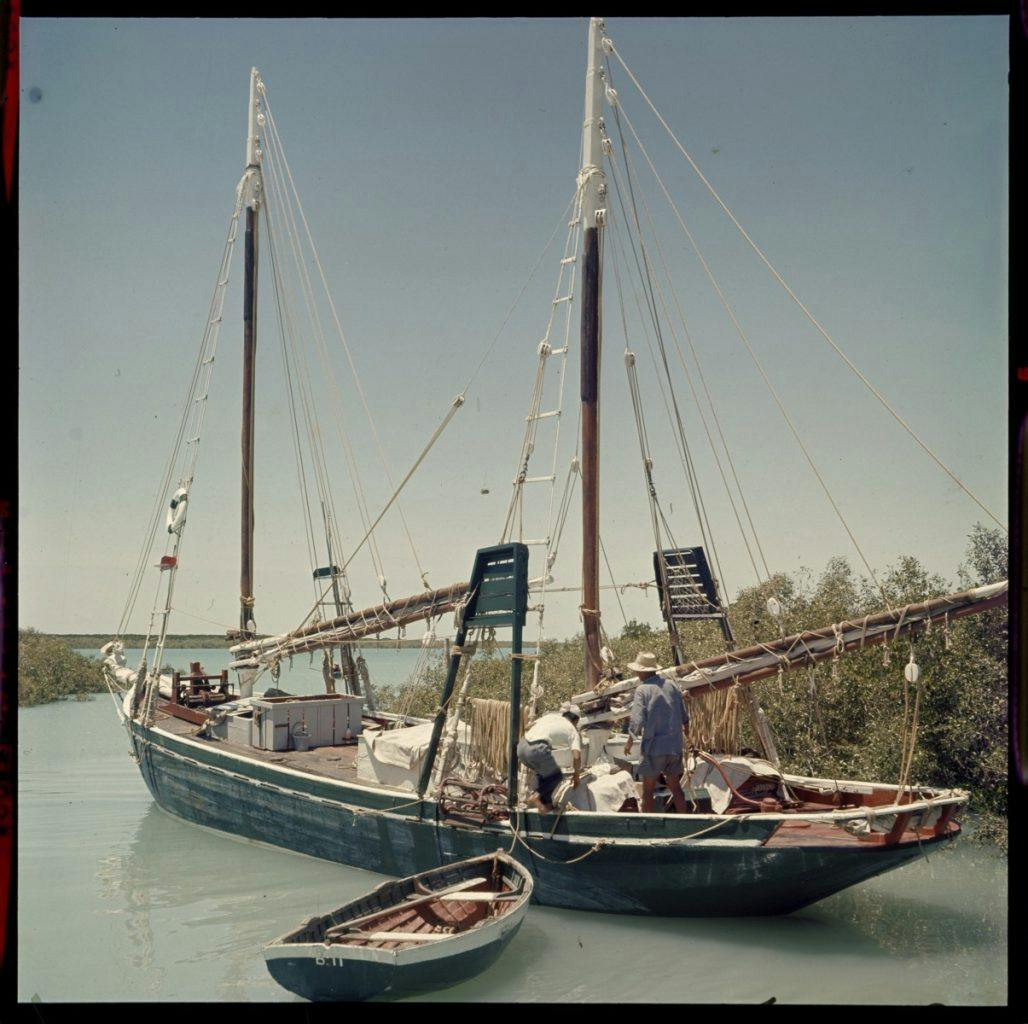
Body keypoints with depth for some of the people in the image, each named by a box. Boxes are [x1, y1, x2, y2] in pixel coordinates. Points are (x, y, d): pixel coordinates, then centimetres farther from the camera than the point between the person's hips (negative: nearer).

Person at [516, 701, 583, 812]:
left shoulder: (550, 715, 28)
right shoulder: (572, 731, 14)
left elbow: (527, 728, 25)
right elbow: (576, 757, 2)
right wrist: (577, 776, 18)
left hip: (521, 746, 6)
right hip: (537, 750, -6)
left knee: (542, 772, 30)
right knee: (556, 775, 19)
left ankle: (547, 803, 26)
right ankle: (539, 798, 1)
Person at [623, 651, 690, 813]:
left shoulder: (643, 689, -10)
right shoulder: (671, 685, 6)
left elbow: (637, 721, -18)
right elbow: (684, 717, 12)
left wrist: (630, 741, -4)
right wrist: (685, 734, 30)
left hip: (654, 747, -5)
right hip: (675, 746, 5)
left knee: (648, 790, 6)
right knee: (675, 787, 15)